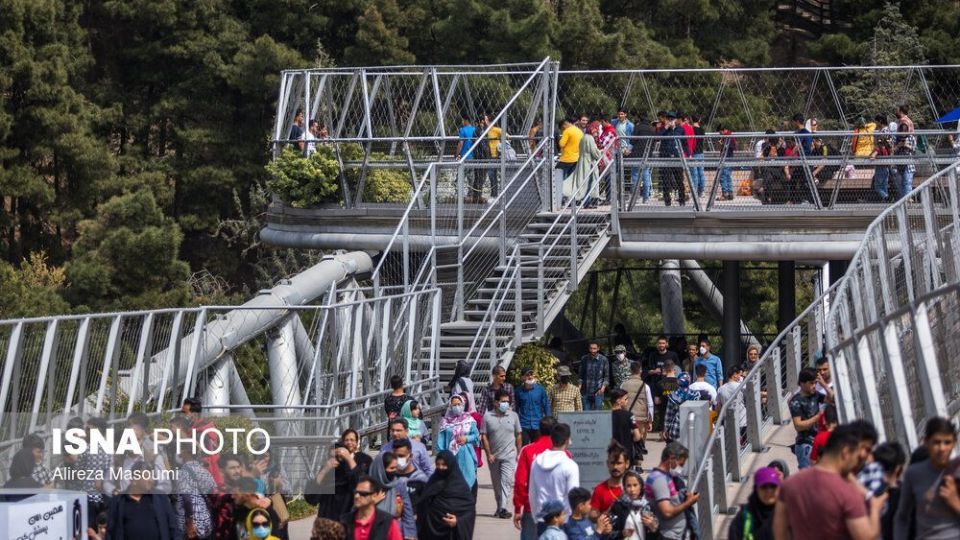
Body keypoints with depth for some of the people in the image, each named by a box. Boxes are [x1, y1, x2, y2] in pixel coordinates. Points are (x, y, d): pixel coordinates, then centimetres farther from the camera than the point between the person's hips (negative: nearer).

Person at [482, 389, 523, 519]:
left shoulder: (513, 416, 2)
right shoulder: (488, 416, -2)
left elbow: (518, 435, 9)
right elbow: (484, 436, -1)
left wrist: (518, 453, 7)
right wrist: (489, 454, -7)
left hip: (509, 456, -1)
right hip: (493, 457, 1)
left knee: (506, 481, -13)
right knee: (496, 483, 12)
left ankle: (503, 508, -17)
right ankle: (499, 507, 25)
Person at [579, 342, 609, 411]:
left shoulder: (603, 359, -2)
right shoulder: (584, 359, 4)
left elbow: (606, 375, 3)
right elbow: (581, 374, 12)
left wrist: (603, 386, -10)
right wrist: (580, 385, -1)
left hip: (598, 392, -2)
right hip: (586, 392, 2)